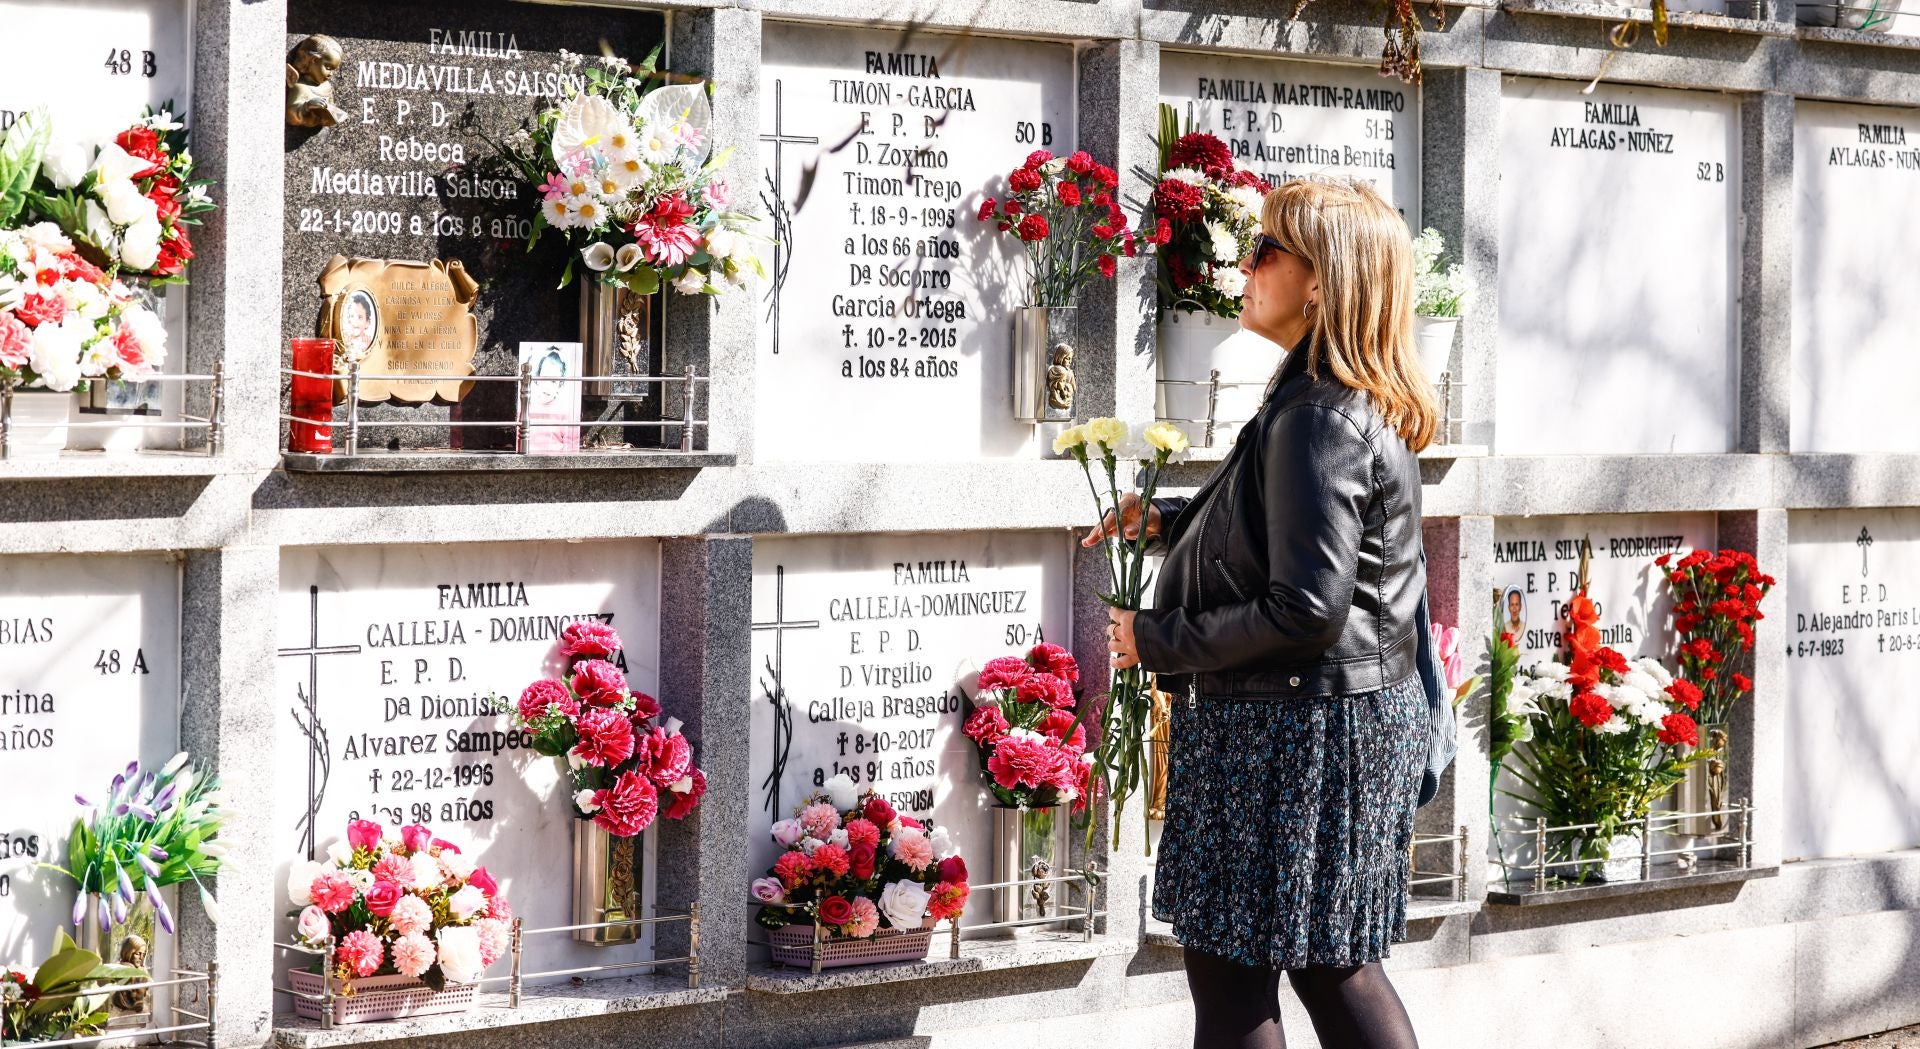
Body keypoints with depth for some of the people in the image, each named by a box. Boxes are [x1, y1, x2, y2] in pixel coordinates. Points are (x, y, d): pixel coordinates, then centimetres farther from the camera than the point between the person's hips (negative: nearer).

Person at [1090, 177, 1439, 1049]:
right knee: (1332, 967, 16)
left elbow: (1306, 610, -26)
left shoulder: (1319, 421, -21)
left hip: (1294, 733, -10)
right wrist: (1168, 519, 17)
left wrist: (1157, 642, -16)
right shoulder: (1361, 407, 11)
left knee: (1232, 978, 0)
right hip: (1351, 720, 10)